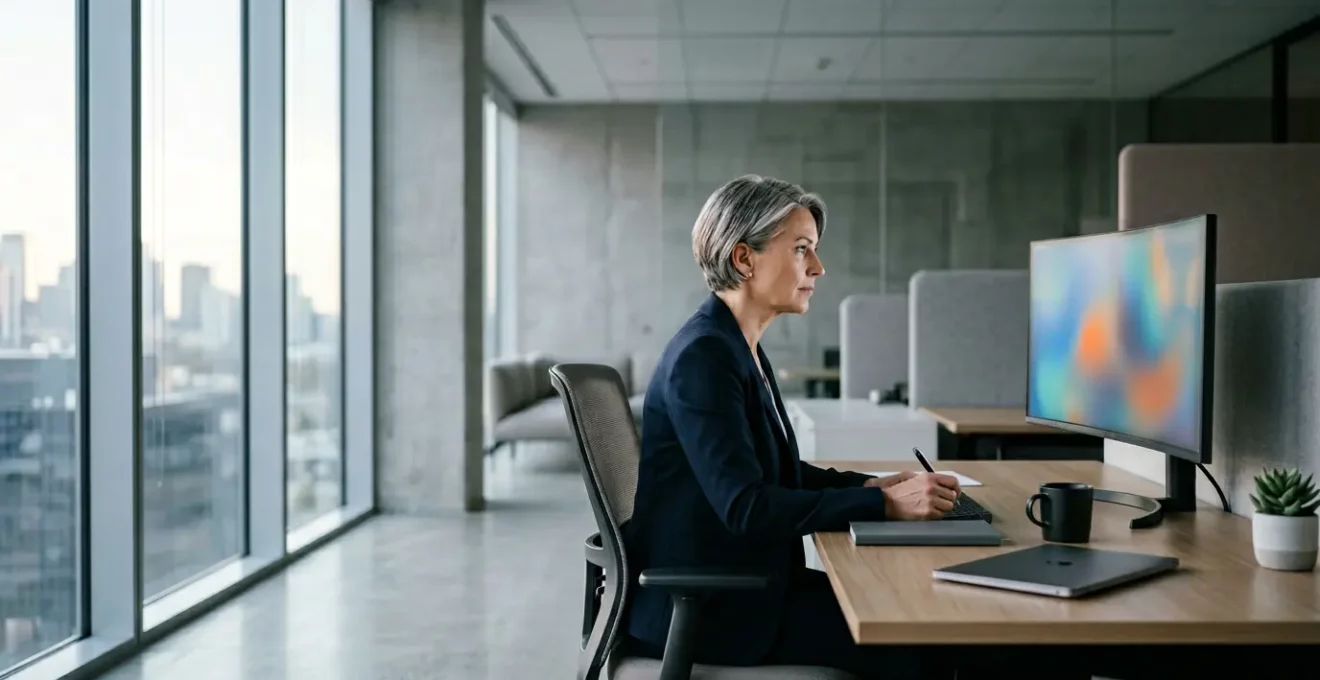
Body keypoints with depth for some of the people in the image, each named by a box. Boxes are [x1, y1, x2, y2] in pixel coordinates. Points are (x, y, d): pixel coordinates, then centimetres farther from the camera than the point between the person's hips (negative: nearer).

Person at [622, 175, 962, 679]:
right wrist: (884, 505, -26)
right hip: (703, 605, -9)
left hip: (741, 578, 9)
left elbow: (774, 469, 16)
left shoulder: (737, 346, 9)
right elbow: (745, 506, -27)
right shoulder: (703, 356, -21)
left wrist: (869, 485, 0)